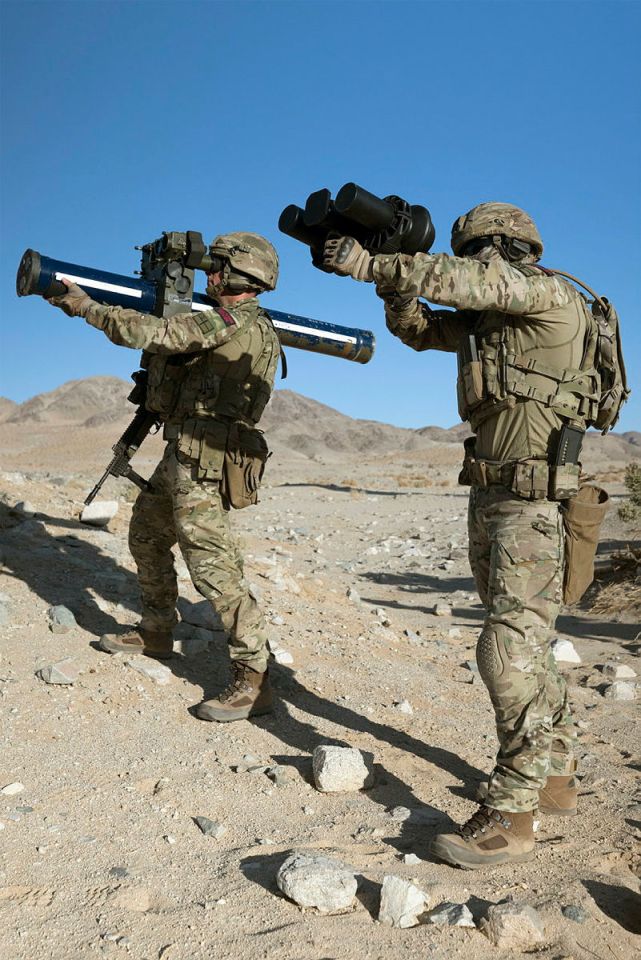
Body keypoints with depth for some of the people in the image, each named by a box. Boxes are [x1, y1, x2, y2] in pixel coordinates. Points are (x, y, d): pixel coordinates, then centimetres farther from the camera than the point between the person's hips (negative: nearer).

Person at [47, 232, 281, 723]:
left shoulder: (235, 320, -15)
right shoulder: (244, 325, 16)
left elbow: (148, 334, -17)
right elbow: (170, 345, 25)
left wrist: (85, 305, -6)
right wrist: (163, 328, 10)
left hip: (202, 462, -11)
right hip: (184, 457, 11)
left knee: (212, 564, -14)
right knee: (147, 538, 23)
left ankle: (253, 681, -11)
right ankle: (156, 633, 38)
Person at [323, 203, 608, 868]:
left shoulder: (551, 296, -10)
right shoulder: (486, 316, 15)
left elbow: (463, 281, -23)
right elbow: (418, 329, 17)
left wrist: (367, 263, -19)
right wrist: (395, 281, -2)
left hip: (537, 503, -9)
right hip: (489, 495, 9)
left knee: (511, 648, -10)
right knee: (524, 642, 15)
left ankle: (509, 816, 1)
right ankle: (555, 777, 31)